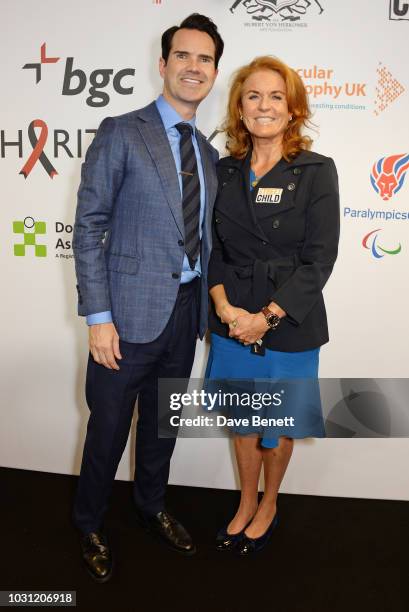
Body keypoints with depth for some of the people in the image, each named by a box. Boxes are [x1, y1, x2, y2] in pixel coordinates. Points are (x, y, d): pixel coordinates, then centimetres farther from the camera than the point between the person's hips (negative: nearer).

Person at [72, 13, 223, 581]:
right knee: (109, 426, 9)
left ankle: (152, 507, 43)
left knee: (163, 422, 20)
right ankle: (89, 525, 34)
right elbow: (88, 227, -10)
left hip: (187, 310, 6)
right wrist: (98, 316, -16)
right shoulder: (120, 133, -7)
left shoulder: (207, 151, 11)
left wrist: (210, 305, 10)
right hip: (132, 311, -5)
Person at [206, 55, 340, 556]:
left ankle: (268, 506, 41)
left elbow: (319, 259, -11)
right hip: (232, 321, 3)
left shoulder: (316, 171, -8)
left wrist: (268, 317, -17)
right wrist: (225, 307, -11)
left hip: (289, 325, -3)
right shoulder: (224, 170, 3)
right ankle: (246, 504, 41)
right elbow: (211, 247, 4)